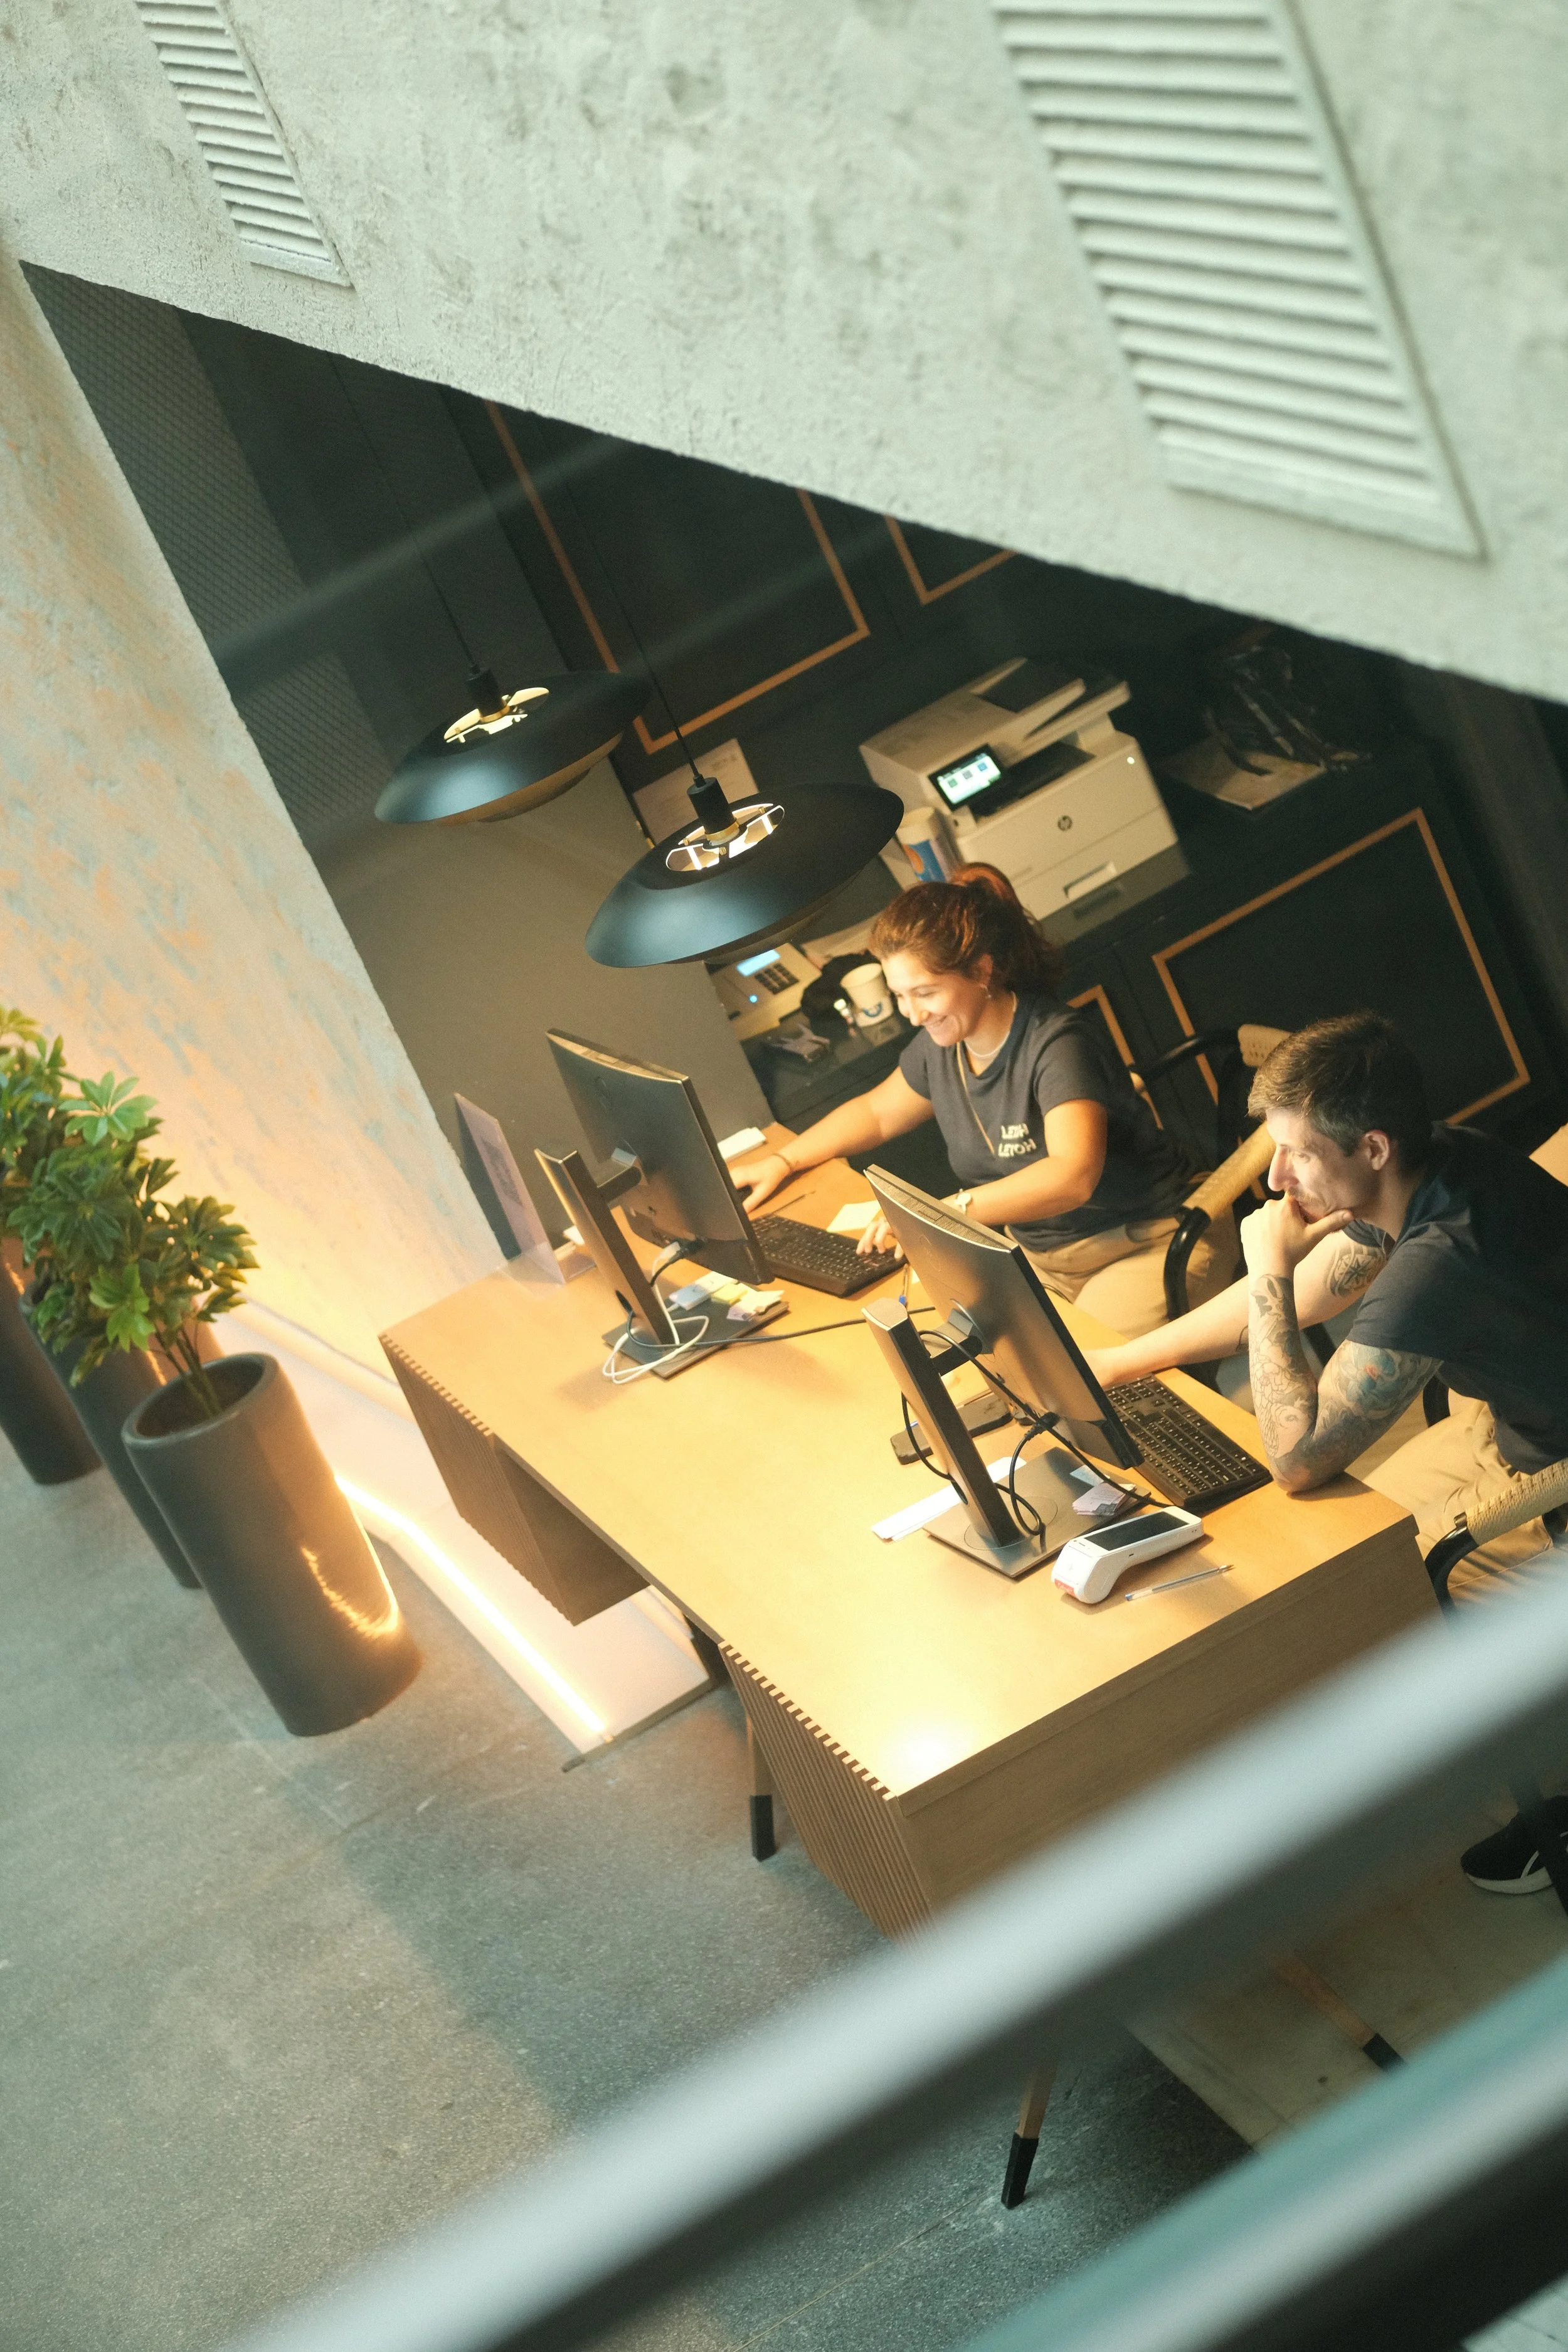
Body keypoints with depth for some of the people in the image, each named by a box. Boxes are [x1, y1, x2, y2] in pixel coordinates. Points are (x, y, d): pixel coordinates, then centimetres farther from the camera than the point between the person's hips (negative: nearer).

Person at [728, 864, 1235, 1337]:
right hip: (1039, 1253, 7)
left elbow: (1073, 1175, -37)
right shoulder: (939, 1045, 1)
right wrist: (780, 1162, 10)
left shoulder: (1055, 1044, -23)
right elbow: (876, 1112, 23)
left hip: (1151, 1243, -7)